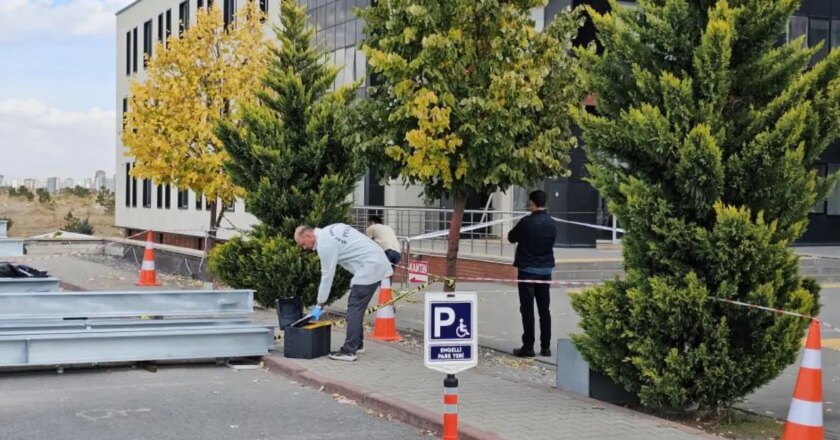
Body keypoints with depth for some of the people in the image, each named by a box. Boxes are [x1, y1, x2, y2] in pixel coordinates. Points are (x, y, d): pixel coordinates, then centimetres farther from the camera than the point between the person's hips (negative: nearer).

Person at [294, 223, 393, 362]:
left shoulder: (324, 244, -14)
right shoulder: (330, 231, 14)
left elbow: (327, 275, -11)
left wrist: (319, 305, -4)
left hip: (370, 267, -10)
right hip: (377, 261, 10)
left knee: (354, 308, -9)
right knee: (356, 307, 16)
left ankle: (349, 351, -10)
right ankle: (356, 344, 22)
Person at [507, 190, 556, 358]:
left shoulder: (527, 222, -15)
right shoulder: (551, 224, 3)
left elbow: (511, 237, -1)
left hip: (528, 270, -5)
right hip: (546, 269, 5)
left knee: (527, 309, 0)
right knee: (544, 309, 10)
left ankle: (528, 347, 0)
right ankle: (545, 347, 12)